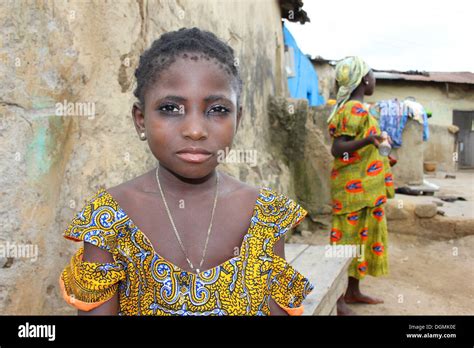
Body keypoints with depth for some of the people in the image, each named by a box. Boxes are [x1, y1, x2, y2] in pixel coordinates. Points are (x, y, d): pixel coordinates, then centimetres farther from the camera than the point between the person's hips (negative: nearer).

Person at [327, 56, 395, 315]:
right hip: (355, 188, -10)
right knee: (348, 240, -4)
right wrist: (368, 140, -36)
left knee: (361, 238, 15)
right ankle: (337, 300, 6)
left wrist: (376, 146, 31)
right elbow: (337, 149, -24)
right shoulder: (355, 109, -16)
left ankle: (353, 291, 27)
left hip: (363, 188, 10)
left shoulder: (354, 108, 14)